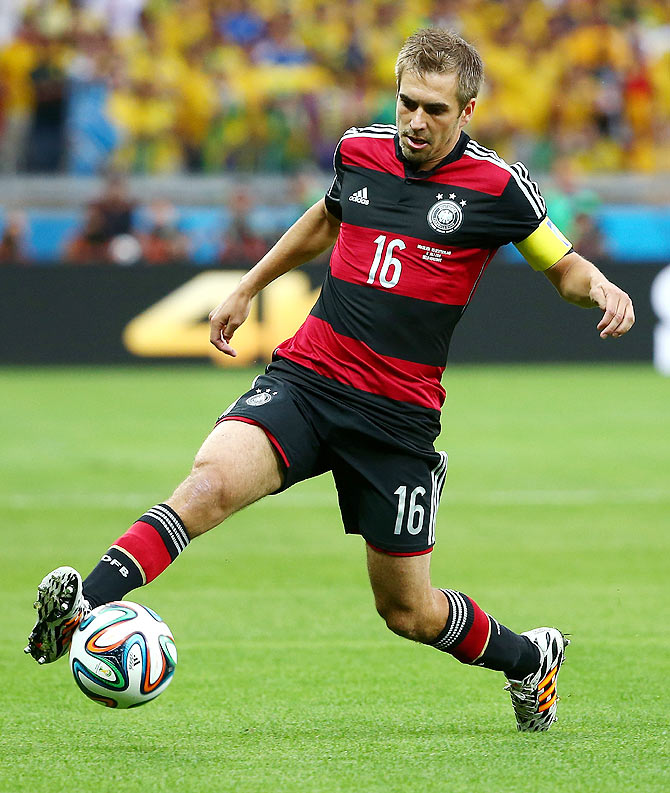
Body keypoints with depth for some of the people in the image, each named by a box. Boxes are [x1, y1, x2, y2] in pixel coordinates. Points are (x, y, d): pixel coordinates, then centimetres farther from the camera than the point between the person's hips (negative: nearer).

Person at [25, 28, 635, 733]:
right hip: (305, 377, 2)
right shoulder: (359, 151, 5)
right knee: (211, 483, -29)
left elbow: (563, 266, 9)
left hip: (399, 416, -2)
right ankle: (84, 609, -39)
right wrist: (247, 288, 34)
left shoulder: (498, 188, -5)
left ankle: (529, 658, 36)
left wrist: (602, 289, -14)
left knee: (408, 613, 7)